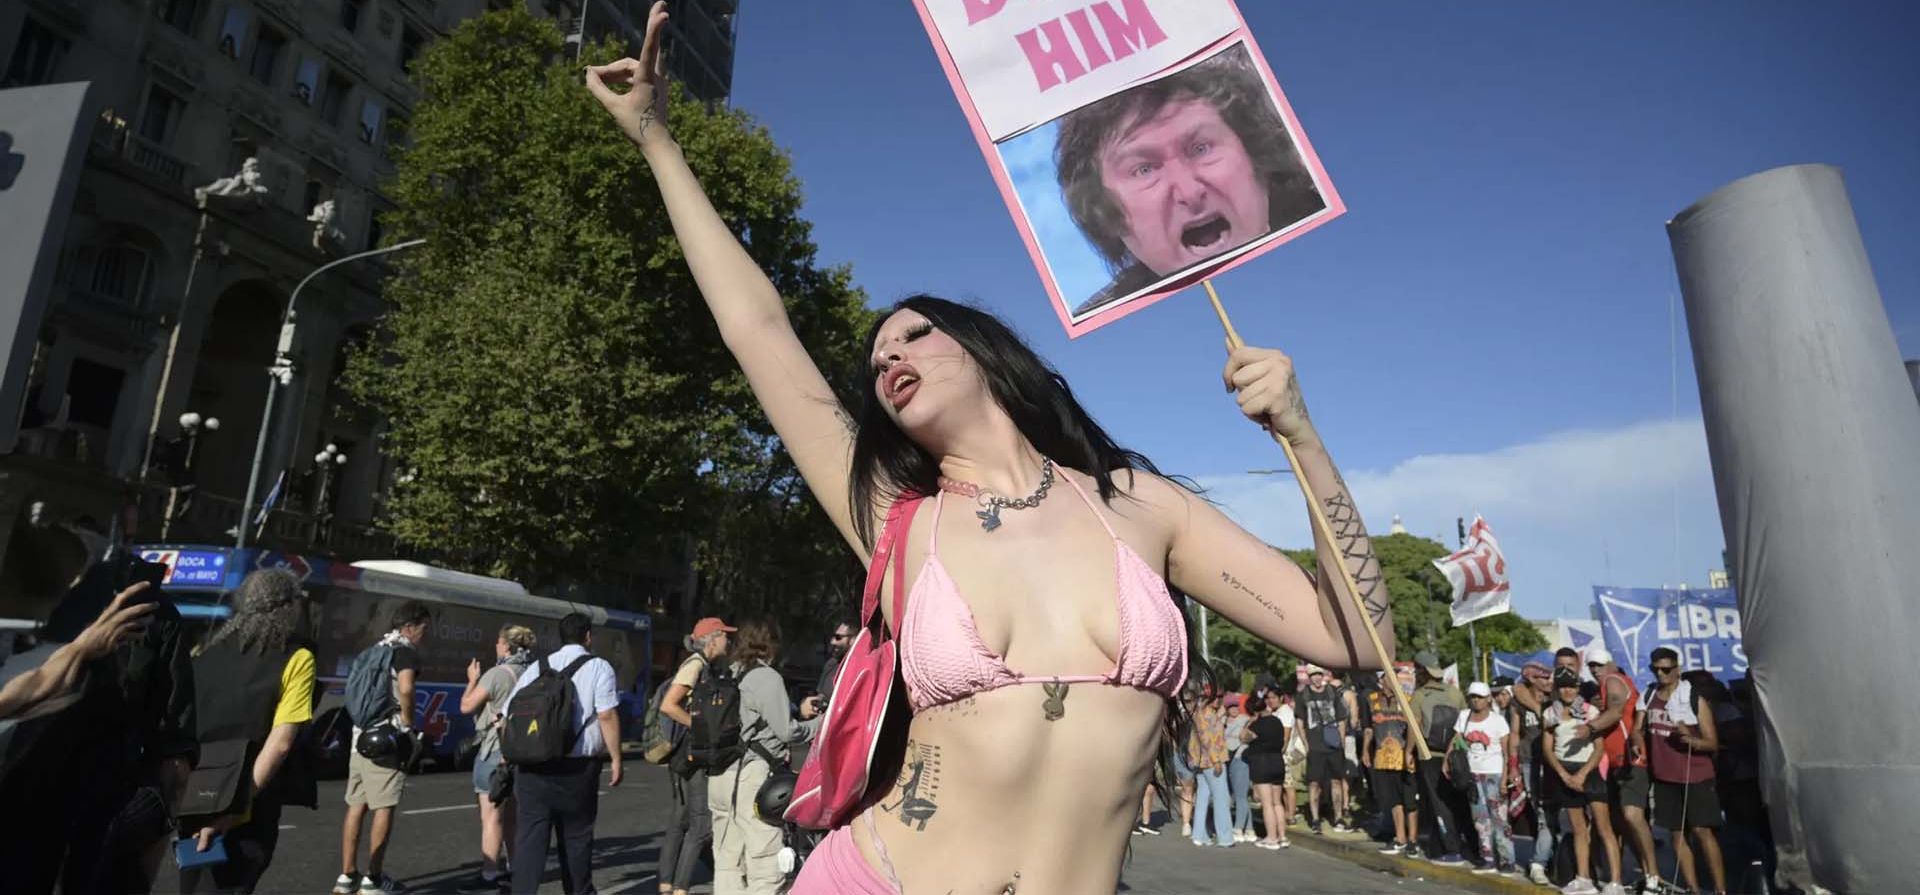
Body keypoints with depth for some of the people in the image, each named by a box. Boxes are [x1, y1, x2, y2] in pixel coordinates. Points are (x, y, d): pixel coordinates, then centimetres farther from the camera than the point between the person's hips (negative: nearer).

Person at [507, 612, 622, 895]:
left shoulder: (536, 667, 11)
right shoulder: (598, 667, -1)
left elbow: (509, 715, 11)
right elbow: (607, 716, -10)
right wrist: (616, 758, -5)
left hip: (531, 766, 3)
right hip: (577, 766, -2)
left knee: (529, 836, 2)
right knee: (576, 836, 13)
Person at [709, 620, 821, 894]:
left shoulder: (729, 677, 13)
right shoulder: (766, 677, -10)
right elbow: (786, 732, -10)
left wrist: (798, 709, 24)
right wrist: (821, 722, 5)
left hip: (720, 777, 8)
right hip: (752, 777, -8)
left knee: (728, 863, 14)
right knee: (766, 871, -3)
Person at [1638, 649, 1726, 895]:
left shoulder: (1695, 699, -7)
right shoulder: (1648, 698, 5)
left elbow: (1713, 743, -9)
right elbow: (1638, 730, 13)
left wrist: (1691, 739, -28)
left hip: (1695, 775, -4)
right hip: (1664, 776, 4)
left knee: (1702, 830, -9)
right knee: (1676, 833, 6)